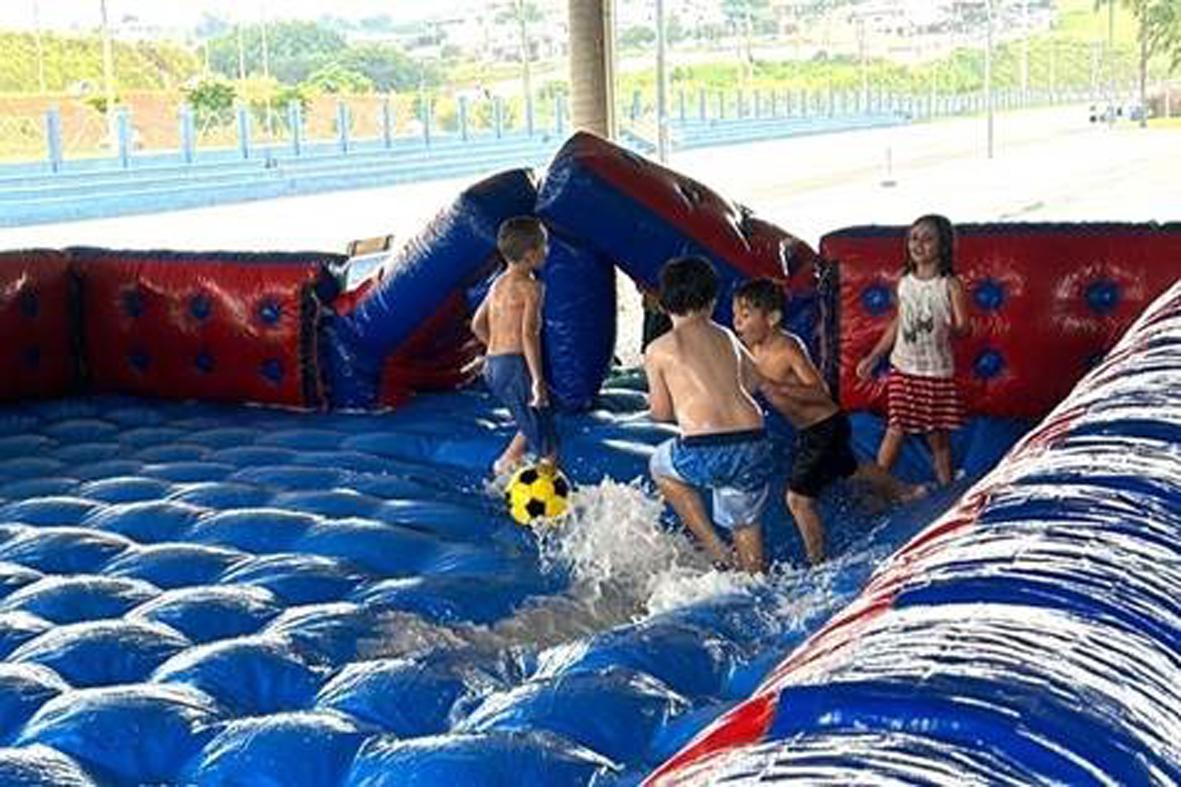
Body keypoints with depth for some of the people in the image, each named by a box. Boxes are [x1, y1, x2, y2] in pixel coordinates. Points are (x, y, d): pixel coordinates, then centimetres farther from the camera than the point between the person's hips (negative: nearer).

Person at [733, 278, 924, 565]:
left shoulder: (787, 347, -26)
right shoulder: (752, 349, -3)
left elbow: (820, 393, -29)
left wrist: (775, 386, -38)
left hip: (825, 428, -9)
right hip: (808, 432, 9)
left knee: (798, 498, -9)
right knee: (851, 470, 31)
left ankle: (817, 562, 7)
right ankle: (903, 492, 56)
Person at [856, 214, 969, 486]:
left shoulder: (950, 285, -9)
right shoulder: (904, 282, 4)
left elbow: (963, 326, -14)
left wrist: (951, 329, -38)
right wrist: (873, 358, 15)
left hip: (937, 372, -3)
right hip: (903, 369, 3)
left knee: (938, 436, 7)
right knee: (896, 430, 2)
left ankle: (947, 489, 21)